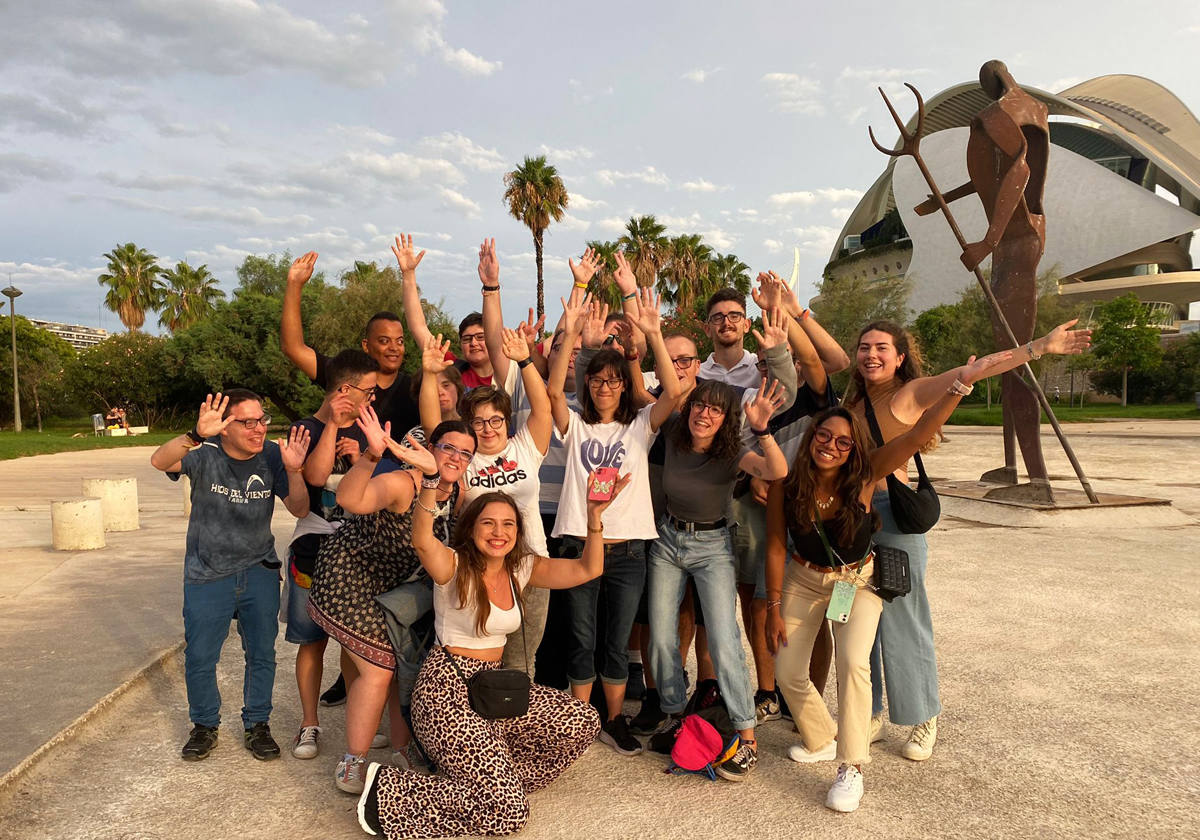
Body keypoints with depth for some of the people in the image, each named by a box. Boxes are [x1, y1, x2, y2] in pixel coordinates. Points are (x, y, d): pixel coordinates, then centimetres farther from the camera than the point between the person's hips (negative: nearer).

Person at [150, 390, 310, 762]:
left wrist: (294, 470, -27)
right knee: (199, 658, 6)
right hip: (207, 574, -2)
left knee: (262, 654, 8)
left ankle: (257, 724, 27)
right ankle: (205, 725, 30)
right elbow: (160, 461, -35)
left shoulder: (271, 456, -8)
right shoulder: (205, 454, -15)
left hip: (259, 571, 2)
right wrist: (196, 435, -53)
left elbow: (299, 510, -9)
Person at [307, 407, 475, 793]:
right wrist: (371, 455, -60)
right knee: (378, 669, -8)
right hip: (348, 577, -8)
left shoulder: (458, 494, -6)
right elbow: (350, 500, -48)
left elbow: (441, 547, 13)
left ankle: (403, 751, 28)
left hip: (394, 585, 8)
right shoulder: (403, 484, -29)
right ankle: (351, 768, 8)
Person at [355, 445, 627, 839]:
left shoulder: (522, 569, 4)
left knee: (583, 722, -4)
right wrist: (429, 480, -50)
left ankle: (496, 776, 9)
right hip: (447, 687, -7)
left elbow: (587, 569, -4)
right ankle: (388, 793, 0)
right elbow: (423, 541, -36)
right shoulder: (454, 567, -13)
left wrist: (594, 517, -18)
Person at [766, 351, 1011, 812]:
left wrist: (962, 383, -43)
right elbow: (776, 548, -10)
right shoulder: (786, 485, -19)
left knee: (852, 661, -24)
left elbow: (917, 435, -34)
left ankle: (852, 768, -5)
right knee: (788, 672, 5)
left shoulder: (863, 476, -22)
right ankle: (820, 740, 35)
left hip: (857, 580, -2)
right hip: (803, 580, 2)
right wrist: (774, 608, -6)